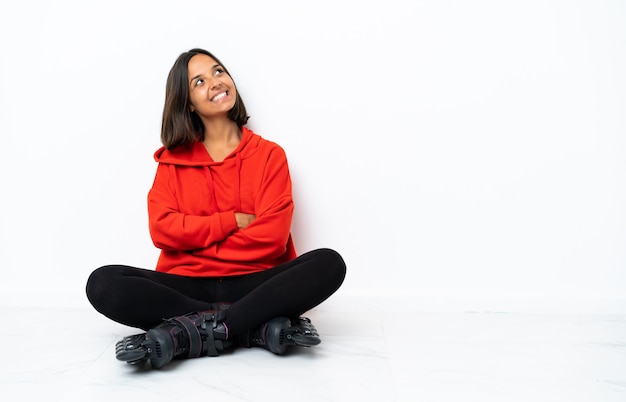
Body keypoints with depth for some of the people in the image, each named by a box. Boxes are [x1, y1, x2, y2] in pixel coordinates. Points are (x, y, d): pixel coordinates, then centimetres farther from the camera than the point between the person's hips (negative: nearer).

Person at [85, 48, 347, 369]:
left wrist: (195, 241, -7)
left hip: (252, 283, -1)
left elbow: (272, 236, -7)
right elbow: (162, 229, -4)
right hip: (187, 284, 2)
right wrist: (234, 221, -8)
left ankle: (189, 334, -32)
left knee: (329, 263, -27)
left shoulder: (269, 154, 6)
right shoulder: (172, 159, 11)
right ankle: (261, 326, -27)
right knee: (103, 284, -25)